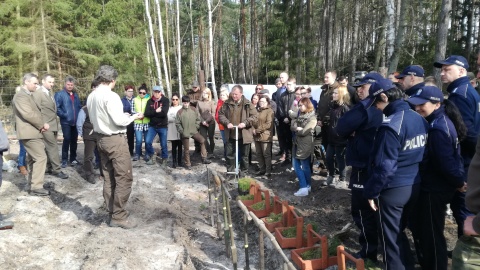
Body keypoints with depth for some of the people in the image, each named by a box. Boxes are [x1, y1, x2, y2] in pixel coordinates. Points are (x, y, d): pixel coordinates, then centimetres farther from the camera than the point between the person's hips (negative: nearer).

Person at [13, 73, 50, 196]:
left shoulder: (27, 95, 20)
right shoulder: (21, 95, -13)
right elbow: (28, 114, -24)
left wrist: (41, 125, 3)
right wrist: (42, 124, -14)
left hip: (33, 132, 11)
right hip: (30, 133, -11)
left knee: (33, 159, 14)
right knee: (41, 158, -12)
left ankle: (33, 185, 22)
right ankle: (36, 187, -8)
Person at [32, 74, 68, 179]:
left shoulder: (49, 93, 16)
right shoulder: (37, 93, -11)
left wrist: (55, 123, 12)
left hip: (53, 125, 8)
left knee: (49, 148, 14)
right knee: (53, 148, -6)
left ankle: (48, 167, 22)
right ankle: (57, 170, 0)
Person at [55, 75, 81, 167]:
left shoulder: (76, 95, 18)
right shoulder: (60, 94, -3)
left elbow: (79, 107, 23)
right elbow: (56, 107, -12)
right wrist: (63, 115, -18)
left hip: (75, 122, 6)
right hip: (66, 122, -6)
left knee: (74, 140, 10)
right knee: (67, 140, -6)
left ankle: (73, 159, 20)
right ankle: (64, 160, 3)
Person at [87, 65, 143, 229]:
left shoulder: (91, 97, 9)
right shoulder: (111, 96, -17)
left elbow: (94, 118, 14)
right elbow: (119, 120, -21)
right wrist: (133, 117, -3)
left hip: (101, 138, 9)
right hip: (115, 139, -9)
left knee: (109, 178, 13)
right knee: (124, 178, -2)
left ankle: (112, 214, 21)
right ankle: (119, 217, 2)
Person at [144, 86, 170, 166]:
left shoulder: (165, 100, -6)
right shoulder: (150, 101, 4)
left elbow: (164, 113, -19)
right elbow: (146, 113, -7)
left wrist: (153, 113, -11)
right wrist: (156, 111, -17)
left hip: (163, 126, -2)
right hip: (152, 126, 3)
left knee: (163, 144, 5)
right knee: (147, 142, -8)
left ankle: (164, 159, 25)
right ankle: (152, 157, 16)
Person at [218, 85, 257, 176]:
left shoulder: (248, 104, -5)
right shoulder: (227, 103, 1)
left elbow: (254, 116, -5)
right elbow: (221, 114, 6)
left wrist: (245, 123, -19)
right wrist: (227, 123, -11)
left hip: (244, 135, -2)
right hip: (230, 135, 2)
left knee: (244, 155, 10)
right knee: (229, 154, 10)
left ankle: (244, 172, 26)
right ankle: (230, 172, 26)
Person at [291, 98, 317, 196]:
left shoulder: (312, 118, -12)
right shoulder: (300, 116, 12)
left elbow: (304, 132, -19)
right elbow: (292, 126, 2)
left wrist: (296, 129, -4)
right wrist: (298, 128, -16)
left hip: (305, 145, -8)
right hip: (297, 144, 8)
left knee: (305, 167, 5)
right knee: (296, 166, 7)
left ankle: (306, 186, 19)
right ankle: (304, 187, 13)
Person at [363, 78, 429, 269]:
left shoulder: (390, 125, -22)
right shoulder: (420, 119, 2)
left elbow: (384, 166, -21)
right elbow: (423, 155, 10)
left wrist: (371, 191, -10)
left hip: (393, 189, -8)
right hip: (414, 186, 8)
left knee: (390, 237, 10)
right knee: (399, 232, 25)